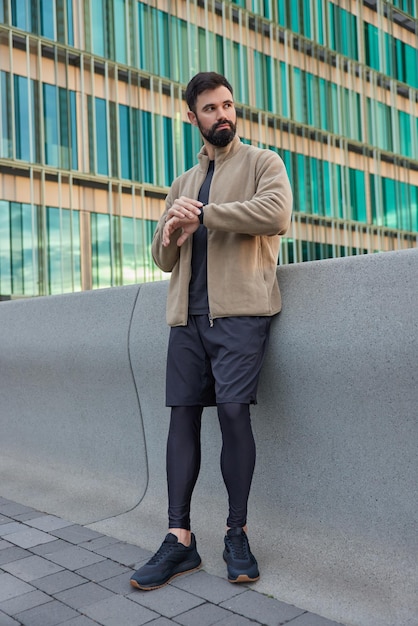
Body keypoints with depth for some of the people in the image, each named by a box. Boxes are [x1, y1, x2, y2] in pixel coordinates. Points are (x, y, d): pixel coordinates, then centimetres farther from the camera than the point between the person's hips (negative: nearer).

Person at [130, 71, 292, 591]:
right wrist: (169, 234, 0)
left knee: (233, 408, -13)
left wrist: (204, 214, -9)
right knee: (183, 414, 0)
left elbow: (276, 213, -14)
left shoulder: (262, 162, 9)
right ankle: (179, 539, 6)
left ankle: (237, 534, 4)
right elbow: (163, 259, 24)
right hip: (188, 313, 5)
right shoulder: (182, 184, 24)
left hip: (239, 307, -5)